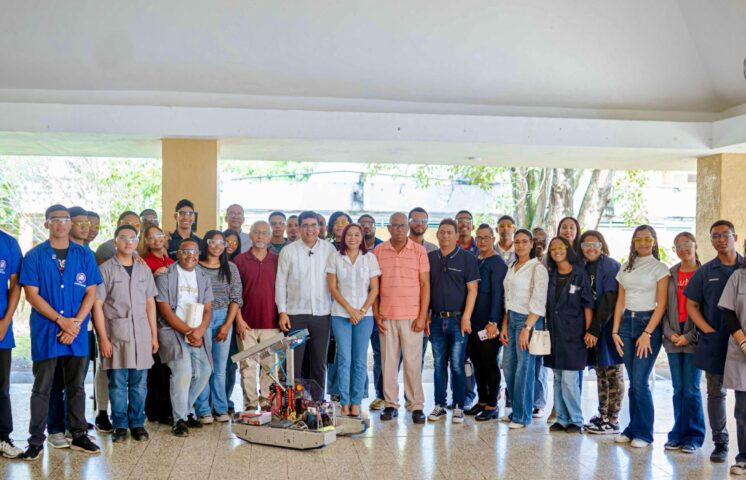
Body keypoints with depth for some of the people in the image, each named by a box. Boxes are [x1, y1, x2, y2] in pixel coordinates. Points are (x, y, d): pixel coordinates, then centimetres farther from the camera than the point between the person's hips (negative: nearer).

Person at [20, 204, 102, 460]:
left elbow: (91, 293, 3)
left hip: (77, 332, 2)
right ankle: (36, 441, 11)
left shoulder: (85, 256, 6)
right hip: (45, 332, -2)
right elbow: (31, 294, -6)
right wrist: (61, 320, -14)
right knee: (41, 388, 4)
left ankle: (79, 436, 20)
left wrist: (76, 322, -10)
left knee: (76, 386, 11)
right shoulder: (34, 256, 0)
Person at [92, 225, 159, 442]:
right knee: (118, 383, 1)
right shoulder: (105, 269, 0)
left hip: (141, 334, 3)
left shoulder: (144, 269, 12)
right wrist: (103, 337, -9)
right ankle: (120, 426, 13)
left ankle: (137, 424, 17)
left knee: (139, 383, 6)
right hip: (116, 333, -3)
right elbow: (97, 305, -3)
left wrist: (154, 334, 10)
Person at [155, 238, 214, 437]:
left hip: (196, 333, 5)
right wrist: (187, 331, -14)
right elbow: (165, 310, -9)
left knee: (203, 372, -2)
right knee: (183, 371, -22)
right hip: (172, 330, -5)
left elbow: (207, 310, 7)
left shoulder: (203, 278, 12)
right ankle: (179, 420, -7)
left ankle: (186, 411, 21)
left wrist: (199, 331, -13)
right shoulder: (165, 276, -3)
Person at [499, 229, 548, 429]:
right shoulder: (512, 268, 14)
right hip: (511, 319, 7)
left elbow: (538, 302, -13)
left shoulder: (538, 268, -7)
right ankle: (515, 411, 19)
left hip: (529, 320, -7)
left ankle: (522, 416, 7)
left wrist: (527, 328, -17)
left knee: (524, 369, -3)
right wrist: (504, 325, 9)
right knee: (508, 367, 7)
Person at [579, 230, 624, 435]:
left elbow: (609, 301, -16)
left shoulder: (611, 266, -10)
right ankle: (602, 414, 20)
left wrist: (595, 329, -17)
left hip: (609, 325, -6)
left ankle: (612, 420, 5)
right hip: (592, 327, 6)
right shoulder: (585, 267, 11)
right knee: (600, 372, 11)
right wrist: (589, 329, 3)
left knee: (613, 372, 0)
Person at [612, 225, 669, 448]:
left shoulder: (660, 268, -2)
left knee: (640, 381, -8)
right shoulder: (626, 268, 13)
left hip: (649, 323, -4)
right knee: (633, 381, 7)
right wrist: (615, 330, 5)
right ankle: (633, 428, 16)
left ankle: (644, 433, 4)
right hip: (627, 322, 4)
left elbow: (661, 304, -7)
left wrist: (647, 333, -14)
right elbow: (620, 301, 12)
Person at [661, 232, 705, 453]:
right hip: (673, 339, 4)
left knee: (691, 390, -2)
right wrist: (670, 333, -5)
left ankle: (694, 436, 11)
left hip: (694, 339, -3)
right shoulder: (670, 275, 10)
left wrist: (690, 336, -11)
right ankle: (678, 434, 17)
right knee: (678, 389, 9)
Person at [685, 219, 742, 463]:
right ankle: (720, 443, 16)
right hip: (714, 343, 1)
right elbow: (691, 305, 8)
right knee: (715, 393, 6)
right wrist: (709, 332, -4)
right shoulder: (705, 272, 7)